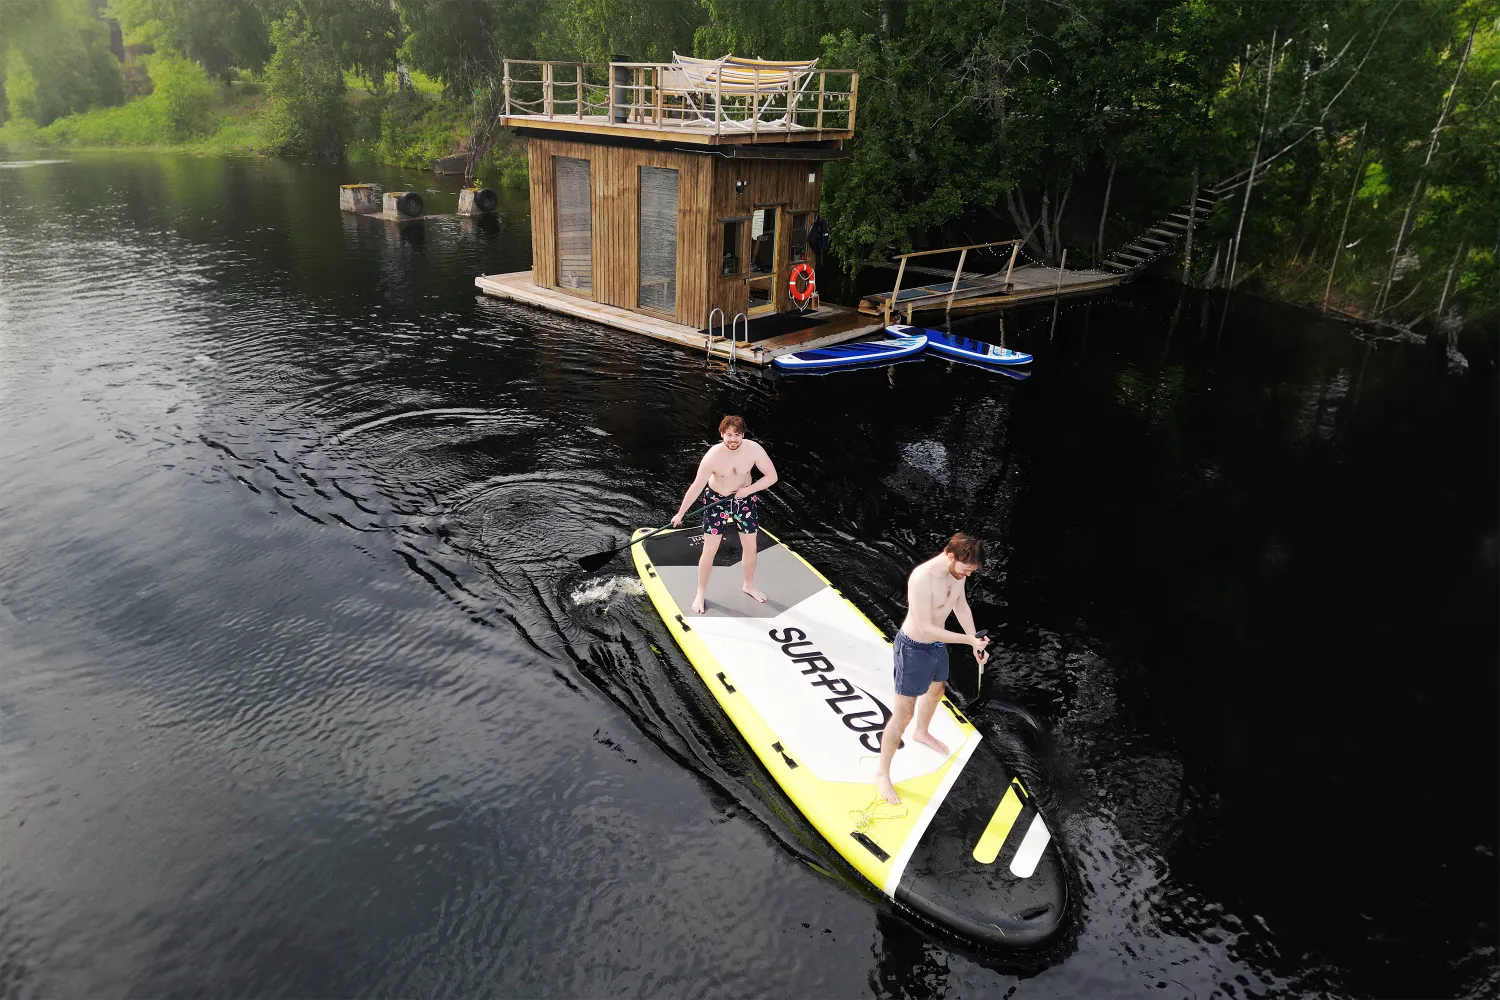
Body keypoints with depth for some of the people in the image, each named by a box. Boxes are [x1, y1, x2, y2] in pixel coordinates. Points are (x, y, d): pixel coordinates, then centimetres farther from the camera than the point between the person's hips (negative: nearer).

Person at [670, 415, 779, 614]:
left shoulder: (754, 450, -22)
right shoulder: (713, 456, -29)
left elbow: (772, 476, -14)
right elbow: (697, 487, -22)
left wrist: (748, 490, -25)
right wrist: (680, 513, -16)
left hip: (745, 500, 3)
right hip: (717, 501, -3)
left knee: (751, 547, 13)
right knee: (709, 551, 1)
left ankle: (749, 585, 39)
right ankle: (700, 594, 20)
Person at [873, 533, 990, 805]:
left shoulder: (957, 569, -10)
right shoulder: (922, 578, -36)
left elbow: (961, 605, 8)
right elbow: (925, 628, -32)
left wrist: (975, 643, 3)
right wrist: (969, 639, -27)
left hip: (937, 644, 8)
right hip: (913, 649, -8)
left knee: (935, 691, 32)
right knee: (904, 713, 1)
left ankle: (921, 733, 62)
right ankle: (882, 773, 18)